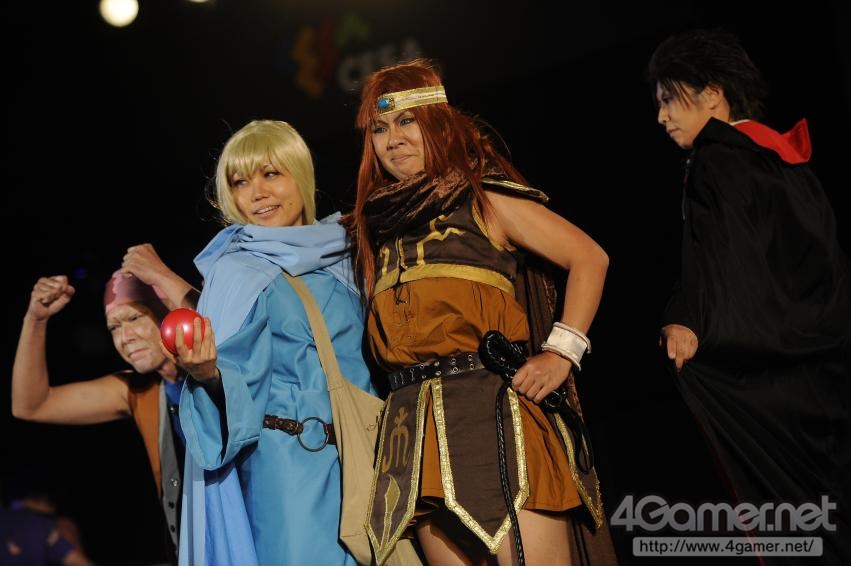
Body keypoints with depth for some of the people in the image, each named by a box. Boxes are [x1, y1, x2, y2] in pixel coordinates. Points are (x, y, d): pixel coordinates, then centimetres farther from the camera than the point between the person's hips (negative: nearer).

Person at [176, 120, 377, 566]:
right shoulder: (238, 272, -4)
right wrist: (208, 373, -30)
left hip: (357, 461, 5)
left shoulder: (337, 264, 11)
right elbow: (239, 386, -12)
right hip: (286, 464, -5)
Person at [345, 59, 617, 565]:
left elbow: (589, 258, 1)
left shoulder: (484, 199, 5)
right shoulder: (376, 224, 19)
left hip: (496, 409, -5)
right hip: (416, 425, 5)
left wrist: (561, 353, -7)